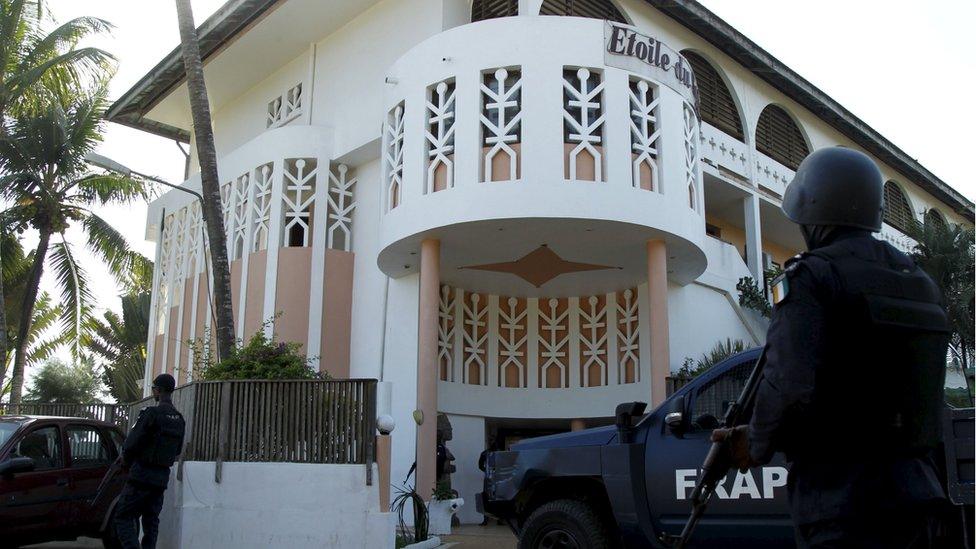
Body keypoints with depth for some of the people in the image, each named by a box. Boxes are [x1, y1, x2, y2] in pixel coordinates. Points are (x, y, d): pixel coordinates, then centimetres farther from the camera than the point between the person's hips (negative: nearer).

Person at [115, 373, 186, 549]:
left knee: (123, 517, -1)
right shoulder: (179, 419, 10)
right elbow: (177, 450, 17)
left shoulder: (151, 413, -14)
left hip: (142, 475, -7)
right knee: (151, 520, 13)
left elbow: (131, 444, -13)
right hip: (162, 477, 7)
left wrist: (126, 460, 6)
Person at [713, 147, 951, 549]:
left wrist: (757, 445, -4)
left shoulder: (812, 276, -12)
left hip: (844, 504, -8)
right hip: (916, 500, 8)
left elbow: (789, 386, -24)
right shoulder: (919, 281, 13)